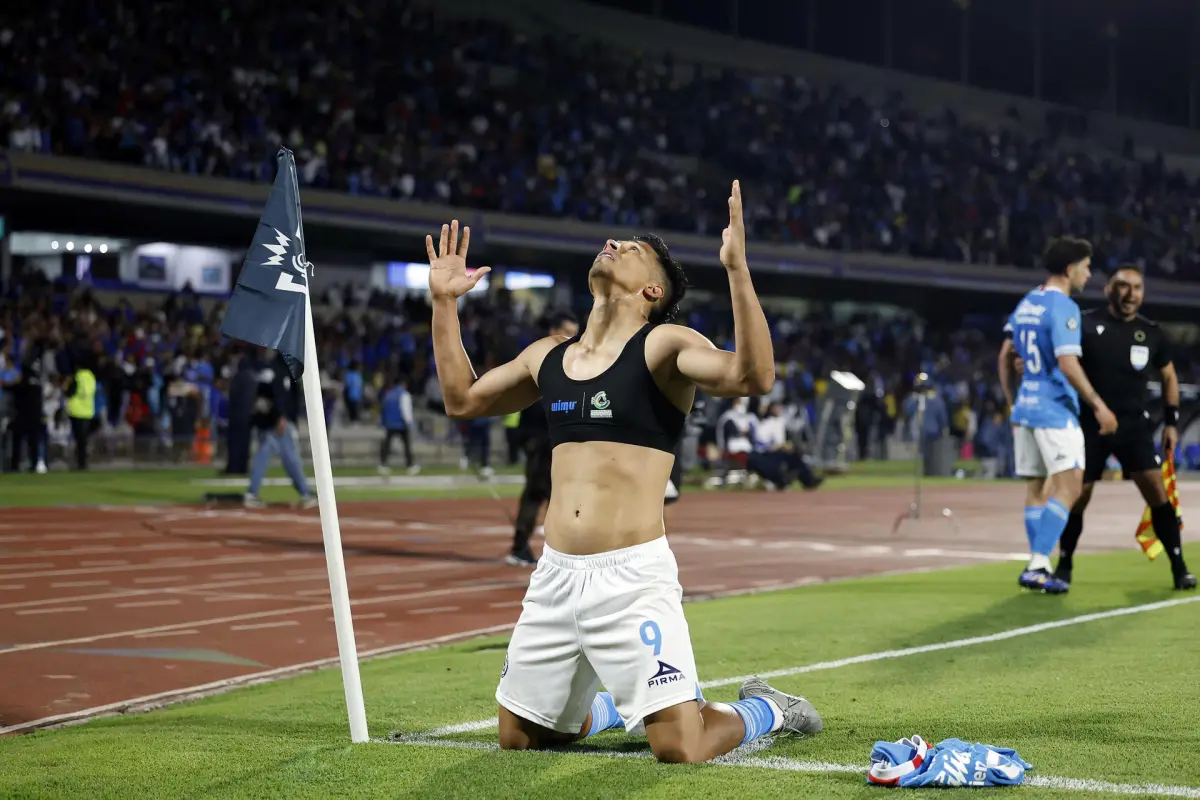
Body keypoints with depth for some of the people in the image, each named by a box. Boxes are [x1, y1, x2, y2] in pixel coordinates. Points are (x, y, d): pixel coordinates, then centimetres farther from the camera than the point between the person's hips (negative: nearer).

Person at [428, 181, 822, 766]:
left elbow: (753, 376, -22)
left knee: (680, 748, -11)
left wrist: (736, 268, -28)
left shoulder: (664, 345, -4)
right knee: (519, 737, 14)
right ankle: (621, 704, 40)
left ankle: (766, 709, 20)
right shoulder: (548, 356, 15)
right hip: (555, 575, 6)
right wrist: (444, 302, 22)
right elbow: (462, 399, 27)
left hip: (633, 576, -6)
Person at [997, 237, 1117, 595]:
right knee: (1069, 486, -8)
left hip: (1025, 407, 9)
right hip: (1055, 410, -9)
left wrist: (1013, 405, 23)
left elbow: (1005, 358, 17)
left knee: (1035, 488, 12)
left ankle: (1038, 566, 14)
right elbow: (1067, 364, -21)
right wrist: (1098, 406, -16)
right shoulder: (1063, 307, -13)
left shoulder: (1026, 304, 13)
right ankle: (1038, 565, -15)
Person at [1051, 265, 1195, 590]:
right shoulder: (1086, 324, -6)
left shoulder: (1151, 333, 4)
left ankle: (1179, 568, 1)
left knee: (1157, 491, -8)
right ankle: (1064, 566, 19)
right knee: (1077, 497, 1)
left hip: (1134, 425, 2)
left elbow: (1169, 376, 17)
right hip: (1091, 424, -2)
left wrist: (1171, 421, 11)